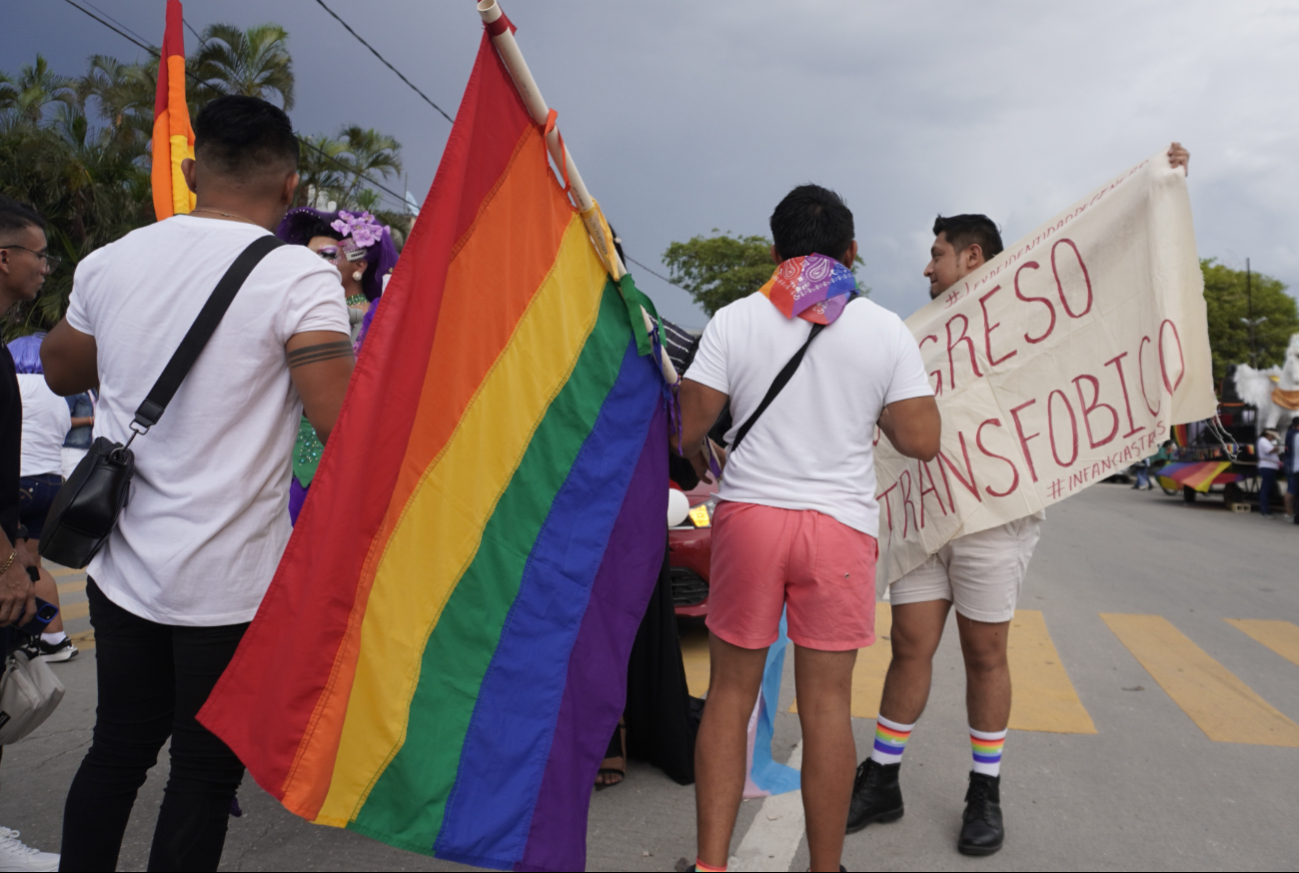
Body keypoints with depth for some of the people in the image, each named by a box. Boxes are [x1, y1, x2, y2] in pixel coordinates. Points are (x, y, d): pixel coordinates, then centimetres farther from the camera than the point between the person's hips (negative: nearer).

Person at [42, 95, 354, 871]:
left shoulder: (109, 263, 3)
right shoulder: (299, 276, -14)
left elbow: (62, 374, 20)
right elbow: (345, 426, -24)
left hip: (121, 568, 5)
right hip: (232, 583, -5)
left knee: (117, 750, 22)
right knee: (205, 773, 10)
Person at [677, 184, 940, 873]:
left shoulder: (734, 321, 0)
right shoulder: (887, 330, 2)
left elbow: (690, 430, -2)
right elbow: (922, 441, -1)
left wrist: (700, 462, 21)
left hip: (748, 514, 0)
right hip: (840, 527, 0)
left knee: (729, 694, 10)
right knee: (827, 703, 7)